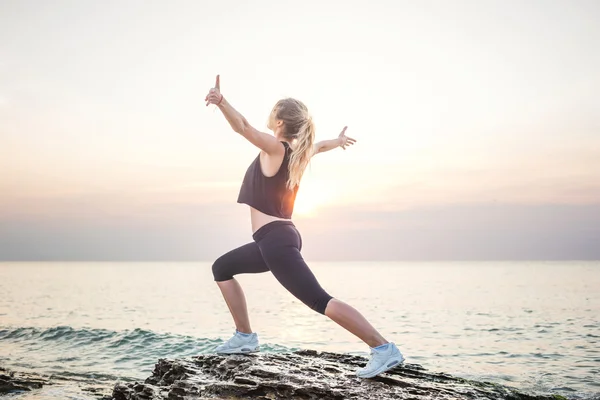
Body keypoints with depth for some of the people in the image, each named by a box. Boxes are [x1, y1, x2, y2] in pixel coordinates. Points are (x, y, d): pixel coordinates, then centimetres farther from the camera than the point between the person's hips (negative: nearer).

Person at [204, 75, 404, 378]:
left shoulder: (275, 148, -10)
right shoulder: (299, 150, 11)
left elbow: (243, 127, -29)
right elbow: (320, 145, 34)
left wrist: (221, 101, -44)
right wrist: (338, 141, 55)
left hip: (276, 240, -9)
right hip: (279, 238, 9)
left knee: (320, 300, -16)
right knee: (222, 268, 22)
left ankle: (384, 349, -19)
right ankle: (245, 337, 22)